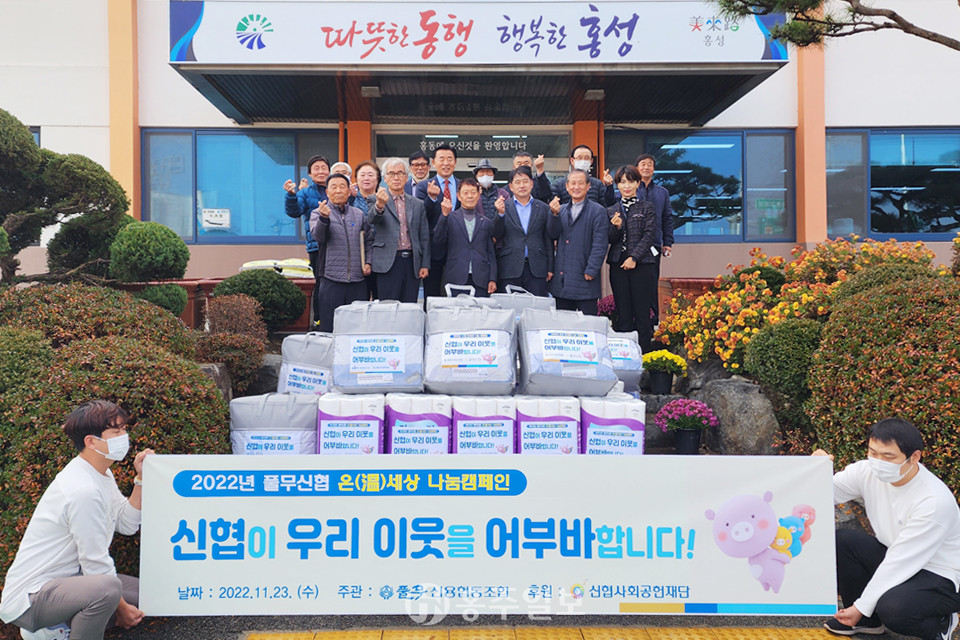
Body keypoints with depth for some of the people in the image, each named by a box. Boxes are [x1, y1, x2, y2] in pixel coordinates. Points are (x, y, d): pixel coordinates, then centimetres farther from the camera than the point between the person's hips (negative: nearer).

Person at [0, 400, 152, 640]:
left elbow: (127, 524, 7)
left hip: (62, 581, 10)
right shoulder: (84, 490, -25)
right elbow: (96, 565, -20)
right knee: (106, 587, -37)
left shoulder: (101, 475, 7)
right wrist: (120, 608, -8)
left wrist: (141, 478, -1)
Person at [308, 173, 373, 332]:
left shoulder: (358, 214, 16)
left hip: (357, 282, 3)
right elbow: (317, 236, -13)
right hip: (331, 281, -3)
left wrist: (368, 262, 6)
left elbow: (369, 240, 21)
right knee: (329, 328, -1)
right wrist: (323, 218, -32)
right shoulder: (319, 213, 5)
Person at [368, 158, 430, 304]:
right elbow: (371, 219, -17)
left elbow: (424, 237, 13)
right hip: (388, 264, -3)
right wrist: (379, 205, -39)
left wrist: (425, 265, 5)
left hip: (412, 264, 3)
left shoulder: (418, 205, 14)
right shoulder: (378, 200, 4)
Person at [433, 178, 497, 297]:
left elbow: (491, 254, 14)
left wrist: (492, 279, 5)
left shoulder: (486, 222, 15)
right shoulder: (450, 219, 9)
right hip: (456, 280, -2)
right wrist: (444, 215, -16)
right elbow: (438, 240, -6)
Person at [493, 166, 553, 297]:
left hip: (537, 269, 1)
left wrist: (550, 268, 7)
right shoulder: (503, 207, 7)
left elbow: (548, 240, 12)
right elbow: (496, 236, -2)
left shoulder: (543, 208, 11)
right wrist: (500, 214, -16)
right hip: (510, 269, -1)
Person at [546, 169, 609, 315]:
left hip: (584, 281, -4)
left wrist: (591, 271, -13)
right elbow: (553, 235, 4)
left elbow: (600, 245, -6)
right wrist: (555, 214, -11)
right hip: (561, 280, 5)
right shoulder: (561, 210, 16)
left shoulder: (597, 211, 0)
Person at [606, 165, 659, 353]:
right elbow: (611, 240, 8)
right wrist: (616, 227, -13)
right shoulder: (611, 211, 13)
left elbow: (649, 235, -3)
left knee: (642, 313, -2)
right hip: (618, 265, 3)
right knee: (623, 314, 5)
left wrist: (634, 258, -12)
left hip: (641, 265, -3)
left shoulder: (647, 207, 5)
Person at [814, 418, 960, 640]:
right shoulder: (868, 471, -12)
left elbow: (899, 562, -26)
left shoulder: (935, 501, -28)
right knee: (841, 540, -17)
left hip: (939, 574, -6)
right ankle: (867, 621, 4)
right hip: (893, 558, 7)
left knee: (892, 609, -33)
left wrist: (861, 607, -22)